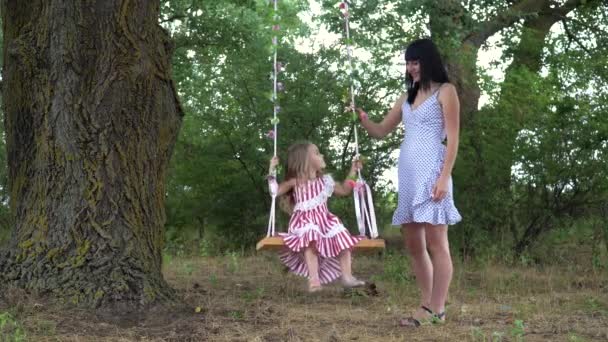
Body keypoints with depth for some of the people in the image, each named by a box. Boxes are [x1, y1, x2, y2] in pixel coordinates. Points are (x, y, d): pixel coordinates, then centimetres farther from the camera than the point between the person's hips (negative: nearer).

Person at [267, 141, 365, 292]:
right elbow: (275, 191, 0)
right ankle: (314, 279, -46)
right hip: (304, 221, -5)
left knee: (343, 238, -17)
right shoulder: (295, 181, 4)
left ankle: (347, 276, -17)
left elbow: (344, 190, 26)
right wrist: (272, 170, -8)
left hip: (324, 220, 5)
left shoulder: (325, 181, 16)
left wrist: (352, 172, 20)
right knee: (311, 241, -35)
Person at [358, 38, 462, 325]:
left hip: (431, 170, -7)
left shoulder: (445, 91, 2)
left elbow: (452, 138, -5)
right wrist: (360, 116, 2)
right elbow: (380, 131, 22)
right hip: (407, 172, 7)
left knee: (435, 242, -7)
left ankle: (437, 310, -6)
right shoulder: (407, 97, 21)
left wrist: (444, 176, -15)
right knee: (413, 244, 6)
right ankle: (426, 306, 13)